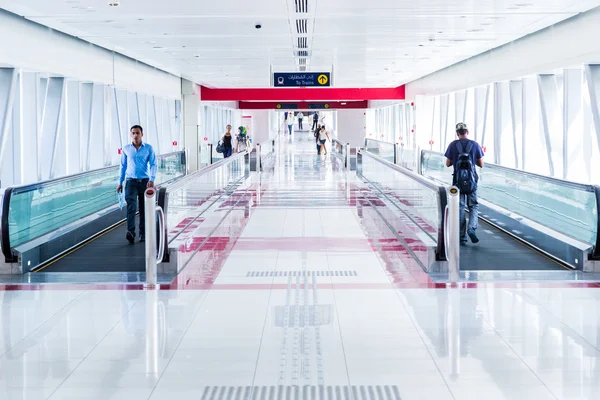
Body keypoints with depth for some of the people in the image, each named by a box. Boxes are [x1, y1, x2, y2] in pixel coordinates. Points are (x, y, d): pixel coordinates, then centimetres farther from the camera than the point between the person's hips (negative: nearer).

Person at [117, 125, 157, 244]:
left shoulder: (148, 148, 2)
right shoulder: (126, 149, 6)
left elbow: (153, 164, -2)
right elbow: (123, 166, 13)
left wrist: (152, 179, -15)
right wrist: (120, 182, 11)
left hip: (144, 181, 0)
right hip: (131, 181, 0)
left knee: (144, 209, 6)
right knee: (131, 206, -16)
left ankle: (143, 234, 15)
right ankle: (131, 233, -26)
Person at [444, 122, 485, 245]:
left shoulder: (453, 145, -2)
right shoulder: (475, 145, -2)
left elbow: (448, 164, 3)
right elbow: (481, 164, 2)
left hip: (458, 180, 0)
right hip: (471, 180, 0)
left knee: (460, 208, 7)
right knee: (474, 206, 11)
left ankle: (462, 237, 6)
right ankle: (472, 228, -12)